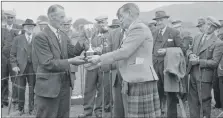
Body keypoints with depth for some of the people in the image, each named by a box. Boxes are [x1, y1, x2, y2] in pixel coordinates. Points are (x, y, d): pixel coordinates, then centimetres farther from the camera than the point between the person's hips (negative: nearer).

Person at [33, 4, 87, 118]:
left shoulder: (63, 35, 10)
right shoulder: (41, 37, -15)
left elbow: (71, 52, 4)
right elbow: (48, 63, -21)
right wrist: (70, 61, -26)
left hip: (65, 83, 8)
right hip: (49, 85, -8)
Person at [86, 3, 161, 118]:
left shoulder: (139, 28, -11)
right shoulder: (134, 30, 20)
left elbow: (124, 52, -17)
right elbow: (123, 52, 19)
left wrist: (100, 58, -9)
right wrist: (100, 63, 14)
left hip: (141, 81, -9)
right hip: (137, 81, 9)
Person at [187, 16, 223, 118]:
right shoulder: (198, 37, 10)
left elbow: (214, 62, -15)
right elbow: (189, 50, 16)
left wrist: (198, 61, -18)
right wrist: (191, 55, -8)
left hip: (204, 75, -6)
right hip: (193, 73, 6)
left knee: (204, 101, 4)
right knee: (192, 100, 14)